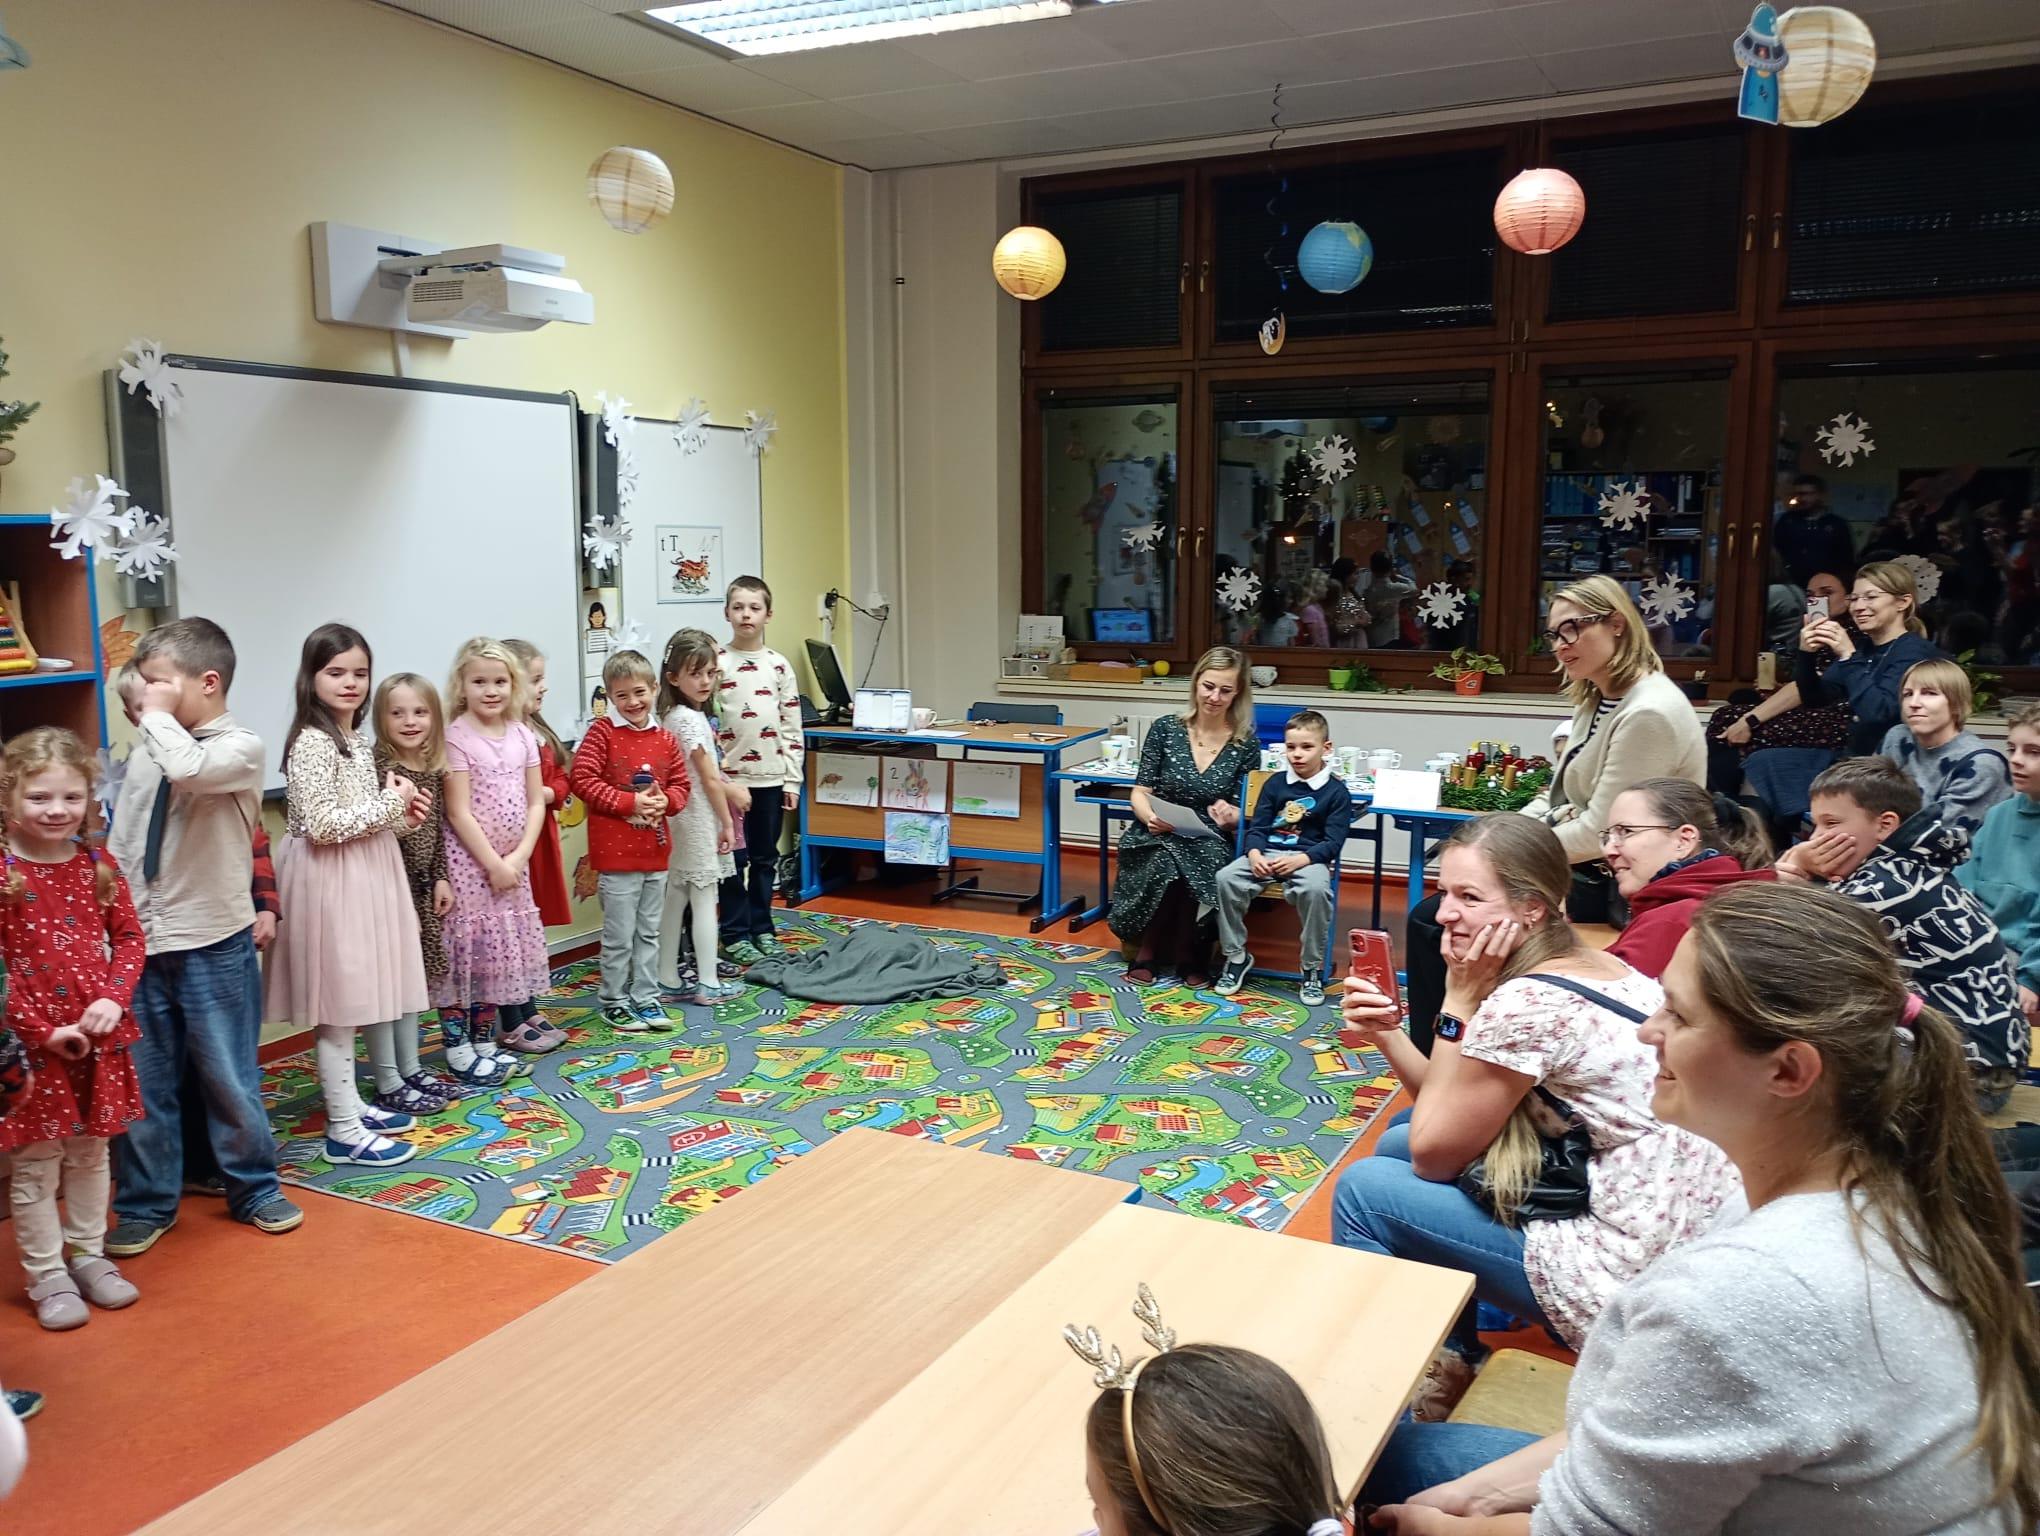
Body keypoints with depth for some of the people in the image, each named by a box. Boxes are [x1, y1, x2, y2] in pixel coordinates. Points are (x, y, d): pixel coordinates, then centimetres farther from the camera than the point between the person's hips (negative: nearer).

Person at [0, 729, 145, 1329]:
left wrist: (113, 998, -10)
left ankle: (88, 1256, 32)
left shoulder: (97, 865, 2)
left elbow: (129, 937, 6)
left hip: (99, 1040, 4)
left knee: (91, 1153, 17)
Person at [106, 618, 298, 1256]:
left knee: (229, 1077, 7)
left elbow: (190, 769, -35)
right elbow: (119, 845, 12)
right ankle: (145, 1205, 26)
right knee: (140, 1081, 11)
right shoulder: (150, 751, 5)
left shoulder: (240, 748, -10)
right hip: (142, 941, 5)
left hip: (213, 944, -4)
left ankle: (253, 1188, 27)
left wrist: (158, 716, -18)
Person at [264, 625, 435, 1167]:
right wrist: (390, 803, -14)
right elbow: (323, 825, -23)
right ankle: (345, 1131, 4)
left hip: (368, 874, 9)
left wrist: (400, 812, 3)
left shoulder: (358, 740, 12)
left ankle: (353, 1105, 26)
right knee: (337, 1005, -3)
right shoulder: (312, 743, -16)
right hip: (332, 880, -9)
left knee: (362, 996, 15)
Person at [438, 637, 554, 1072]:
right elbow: (458, 812, -14)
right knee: (470, 946, -4)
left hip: (513, 860, 6)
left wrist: (518, 858, -7)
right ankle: (460, 1047, 2)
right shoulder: (456, 737, -11)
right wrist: (493, 864, -14)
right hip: (470, 860, -6)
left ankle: (486, 1040, 25)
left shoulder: (523, 735, 5)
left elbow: (535, 803, 4)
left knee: (507, 944, 12)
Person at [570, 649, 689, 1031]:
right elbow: (582, 780, -16)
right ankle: (615, 1002, 17)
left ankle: (646, 997, 27)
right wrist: (630, 803, -20)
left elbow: (680, 784, 12)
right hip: (615, 852, -5)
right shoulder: (602, 734, -9)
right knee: (620, 935, 3)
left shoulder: (665, 739, 6)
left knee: (649, 931, 15)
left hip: (655, 851, 5)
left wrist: (665, 801, -11)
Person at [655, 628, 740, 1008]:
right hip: (699, 819, -9)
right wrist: (727, 823, -9)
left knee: (676, 898, 11)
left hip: (678, 818, 9)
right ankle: (708, 985, 3)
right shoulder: (692, 720, -17)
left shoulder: (670, 717, 9)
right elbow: (710, 778, -16)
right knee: (704, 900, -2)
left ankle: (668, 979, 17)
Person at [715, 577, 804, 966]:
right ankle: (735, 934, 14)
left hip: (771, 777, 3)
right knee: (734, 858, 4)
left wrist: (793, 780, 1)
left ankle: (761, 928, 23)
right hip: (731, 777, -3)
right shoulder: (716, 662, -3)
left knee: (765, 857, 12)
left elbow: (793, 726, 5)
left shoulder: (779, 665, 5)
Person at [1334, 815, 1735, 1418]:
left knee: (1363, 1189, 0)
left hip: (1630, 1278, -10)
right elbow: (1456, 1115, 12)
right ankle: (1452, 1364, 26)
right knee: (1396, 1143, 17)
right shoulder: (1603, 969, 6)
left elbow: (1434, 1152, -10)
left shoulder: (1526, 1004, -23)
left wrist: (1458, 1000, -12)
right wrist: (1387, 1035, -2)